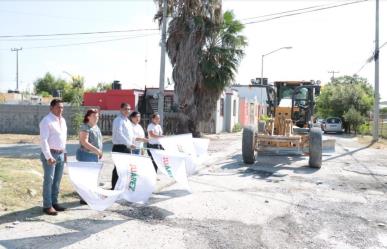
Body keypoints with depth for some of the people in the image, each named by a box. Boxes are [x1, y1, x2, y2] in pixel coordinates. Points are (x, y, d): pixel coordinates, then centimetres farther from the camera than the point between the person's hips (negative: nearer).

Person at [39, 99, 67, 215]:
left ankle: (54, 202, 23)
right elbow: (43, 140, -18)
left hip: (61, 154, 8)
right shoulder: (46, 121, -12)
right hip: (50, 154, -8)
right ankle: (47, 206, 6)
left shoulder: (62, 120, 12)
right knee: (49, 180, -3)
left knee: (57, 180, 13)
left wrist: (64, 152, 15)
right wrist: (48, 156, -24)